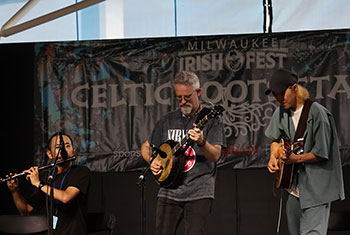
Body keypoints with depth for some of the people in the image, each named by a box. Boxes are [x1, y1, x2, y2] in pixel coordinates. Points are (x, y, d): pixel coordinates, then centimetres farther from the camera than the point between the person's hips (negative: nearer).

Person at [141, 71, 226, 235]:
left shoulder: (210, 120, 1)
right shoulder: (167, 120, 14)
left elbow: (215, 156, -12)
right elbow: (146, 147, 24)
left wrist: (201, 143, -33)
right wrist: (152, 161, 2)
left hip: (199, 192, -4)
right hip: (169, 191, 4)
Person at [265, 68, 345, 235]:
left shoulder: (317, 113, -16)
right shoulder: (281, 112, 6)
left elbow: (322, 153, -16)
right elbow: (276, 139, 22)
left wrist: (296, 159, -25)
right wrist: (273, 157, 3)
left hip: (316, 189, -8)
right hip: (294, 187, 8)